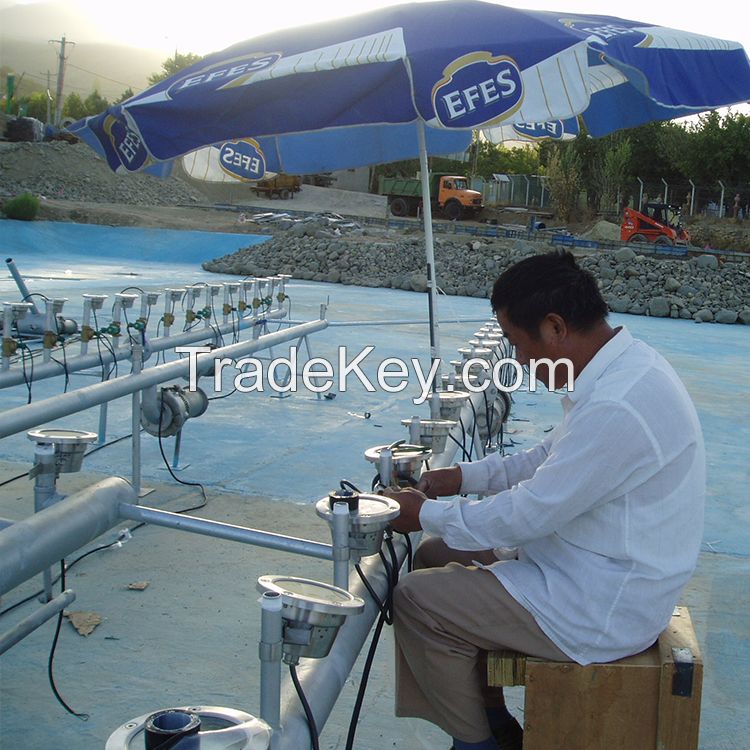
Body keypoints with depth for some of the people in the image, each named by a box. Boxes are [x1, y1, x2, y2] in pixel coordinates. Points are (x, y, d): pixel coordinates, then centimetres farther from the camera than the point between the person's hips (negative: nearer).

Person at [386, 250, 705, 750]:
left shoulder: (617, 408, -31)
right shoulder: (623, 367, 1)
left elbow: (527, 515, -24)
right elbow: (551, 460, 15)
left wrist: (425, 513, -10)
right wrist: (462, 477, 7)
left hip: (603, 612, -10)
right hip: (604, 569, 10)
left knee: (416, 599, -7)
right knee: (438, 556, 15)